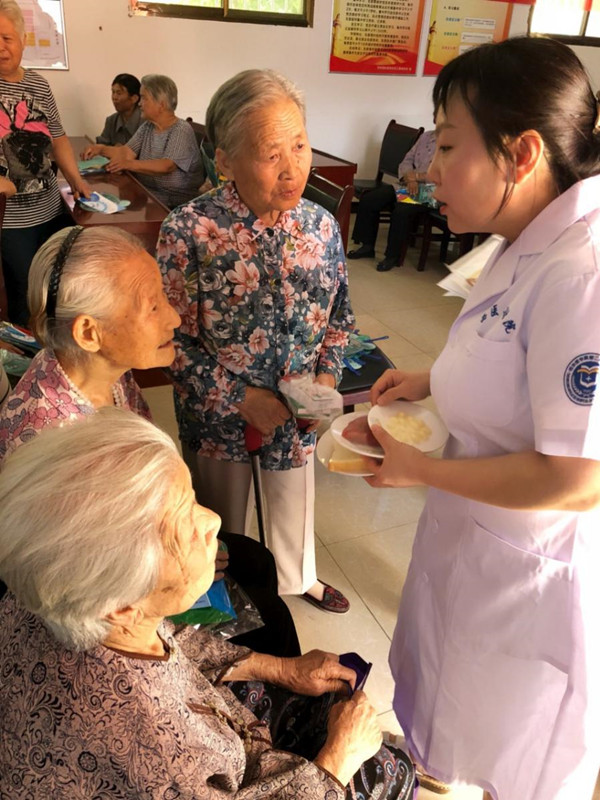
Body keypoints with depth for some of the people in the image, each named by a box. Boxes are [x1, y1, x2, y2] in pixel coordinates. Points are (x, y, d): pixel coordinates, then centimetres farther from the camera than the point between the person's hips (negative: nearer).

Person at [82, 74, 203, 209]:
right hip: (146, 193, 7)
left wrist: (129, 164, -34)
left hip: (174, 202, -7)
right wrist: (101, 149, -7)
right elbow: (128, 152, 10)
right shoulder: (147, 127, 15)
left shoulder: (182, 131, -12)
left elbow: (166, 166, -25)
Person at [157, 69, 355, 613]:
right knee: (222, 521, 22)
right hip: (219, 414, -3)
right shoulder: (190, 231, -22)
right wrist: (238, 397, -20)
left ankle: (297, 578, 59)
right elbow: (172, 339, -17)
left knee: (295, 499, 27)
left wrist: (327, 374, -10)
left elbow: (339, 314, 4)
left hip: (299, 411, 3)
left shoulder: (321, 225, -9)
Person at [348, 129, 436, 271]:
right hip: (408, 187, 7)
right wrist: (410, 179, -9)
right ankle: (368, 246, 0)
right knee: (368, 199, -11)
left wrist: (416, 176, -12)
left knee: (401, 211, -35)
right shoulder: (426, 136, 18)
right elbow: (406, 162, 13)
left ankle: (393, 256, -16)